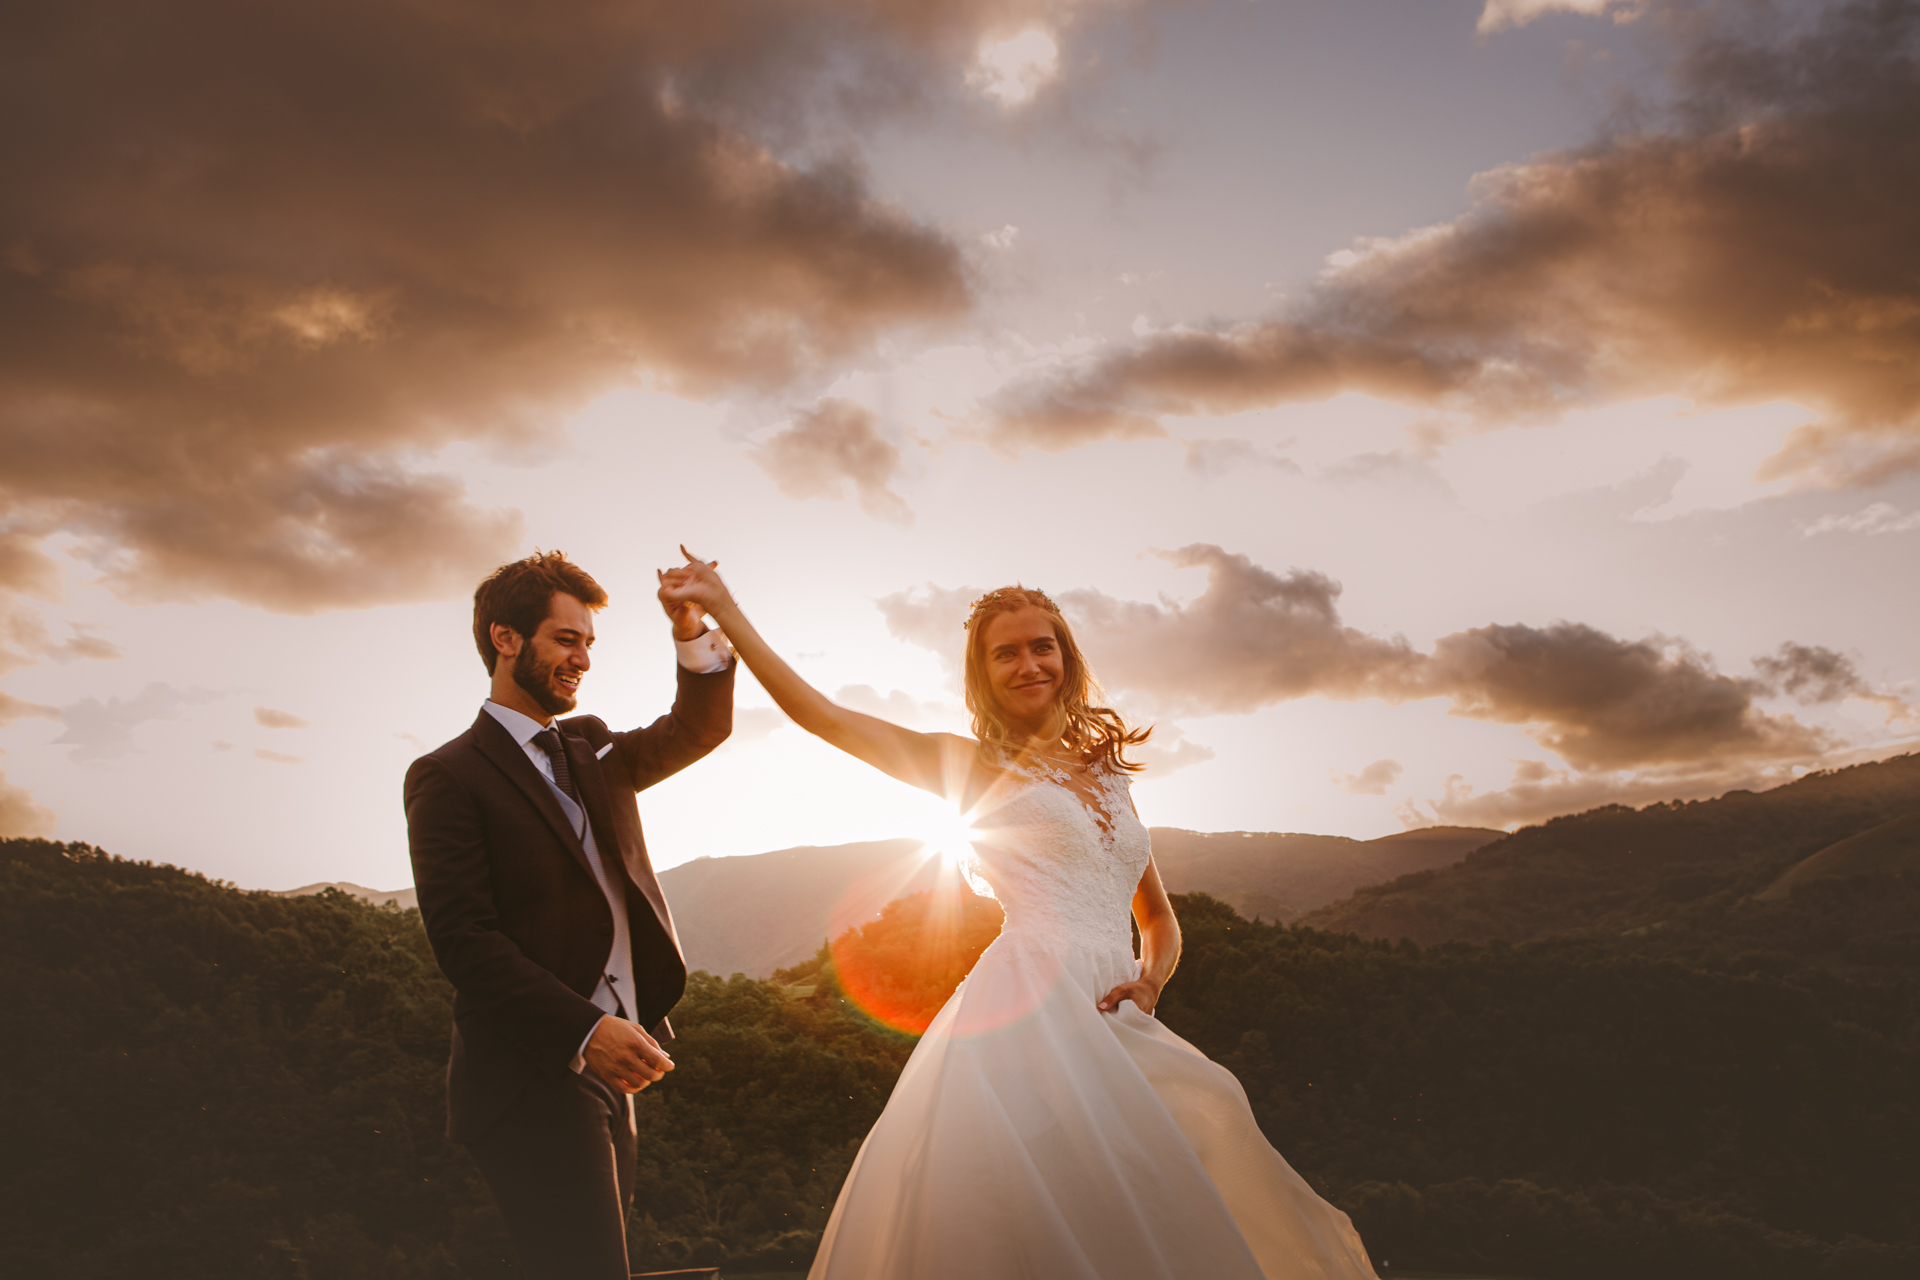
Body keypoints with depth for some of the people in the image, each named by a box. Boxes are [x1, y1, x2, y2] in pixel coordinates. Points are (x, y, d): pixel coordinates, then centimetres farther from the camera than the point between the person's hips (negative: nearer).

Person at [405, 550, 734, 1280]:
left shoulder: (592, 749, 17)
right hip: (532, 1082, -7)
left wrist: (693, 634, -6)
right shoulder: (449, 777, -5)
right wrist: (584, 1030, -23)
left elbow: (699, 731, 12)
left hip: (607, 1076, 8)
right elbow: (464, 939, -14)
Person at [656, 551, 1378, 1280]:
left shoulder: (1105, 776, 23)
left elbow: (1159, 919, 27)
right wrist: (723, 610, -1)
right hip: (1031, 1012, -5)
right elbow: (821, 716, 3)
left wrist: (1153, 978, 4)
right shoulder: (974, 766, 11)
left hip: (1120, 1024, 5)